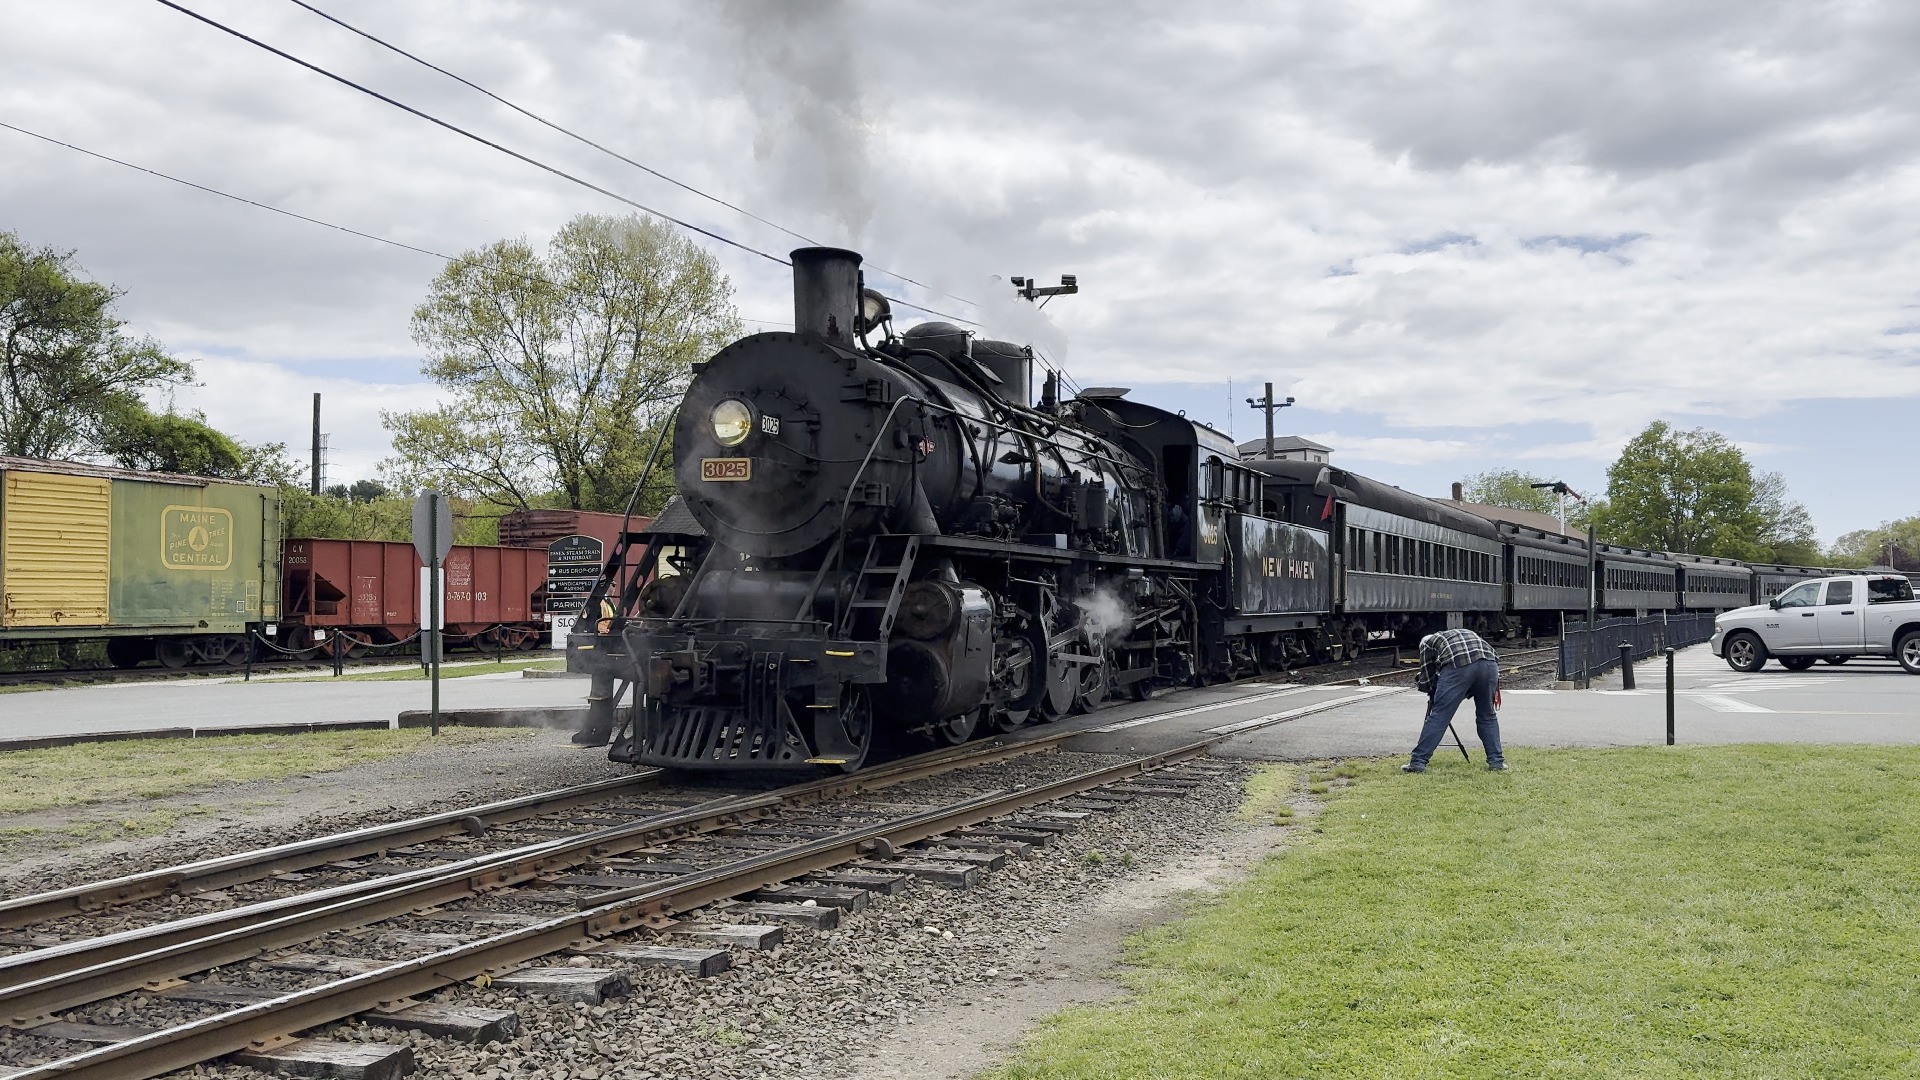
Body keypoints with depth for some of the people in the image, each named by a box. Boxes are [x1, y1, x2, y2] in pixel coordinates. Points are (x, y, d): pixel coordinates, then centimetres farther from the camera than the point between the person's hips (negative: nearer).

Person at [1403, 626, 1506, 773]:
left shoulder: (1427, 642, 30)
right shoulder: (1467, 634, 42)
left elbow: (1426, 676, 27)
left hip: (1458, 666, -4)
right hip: (1489, 664, 4)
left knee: (1439, 715, -1)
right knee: (1487, 716, 20)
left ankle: (1418, 762, -1)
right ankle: (1496, 762, 19)